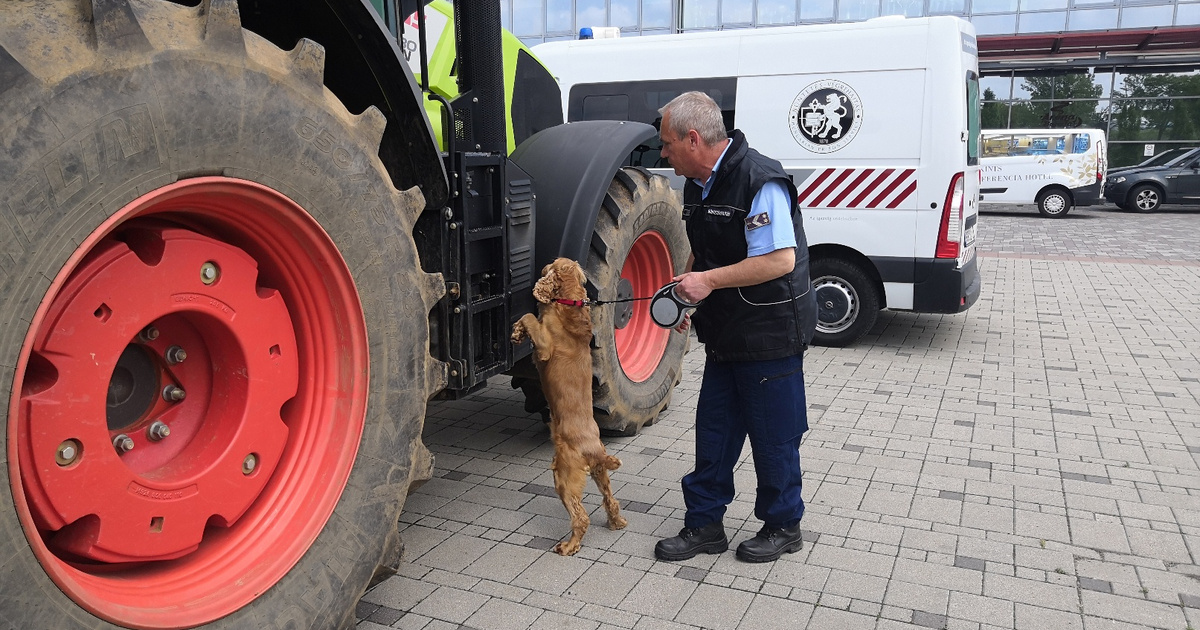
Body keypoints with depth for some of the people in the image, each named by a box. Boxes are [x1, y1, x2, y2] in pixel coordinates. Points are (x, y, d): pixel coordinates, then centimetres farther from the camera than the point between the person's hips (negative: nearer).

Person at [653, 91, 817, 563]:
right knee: (713, 431, 13)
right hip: (725, 337, 9)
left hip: (771, 335, -8)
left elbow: (781, 259, -26)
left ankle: (783, 526, 26)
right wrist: (684, 295, 6)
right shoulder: (697, 186, 9)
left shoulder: (759, 182, -21)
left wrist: (708, 281, -23)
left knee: (773, 437, 6)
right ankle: (705, 525, 26)